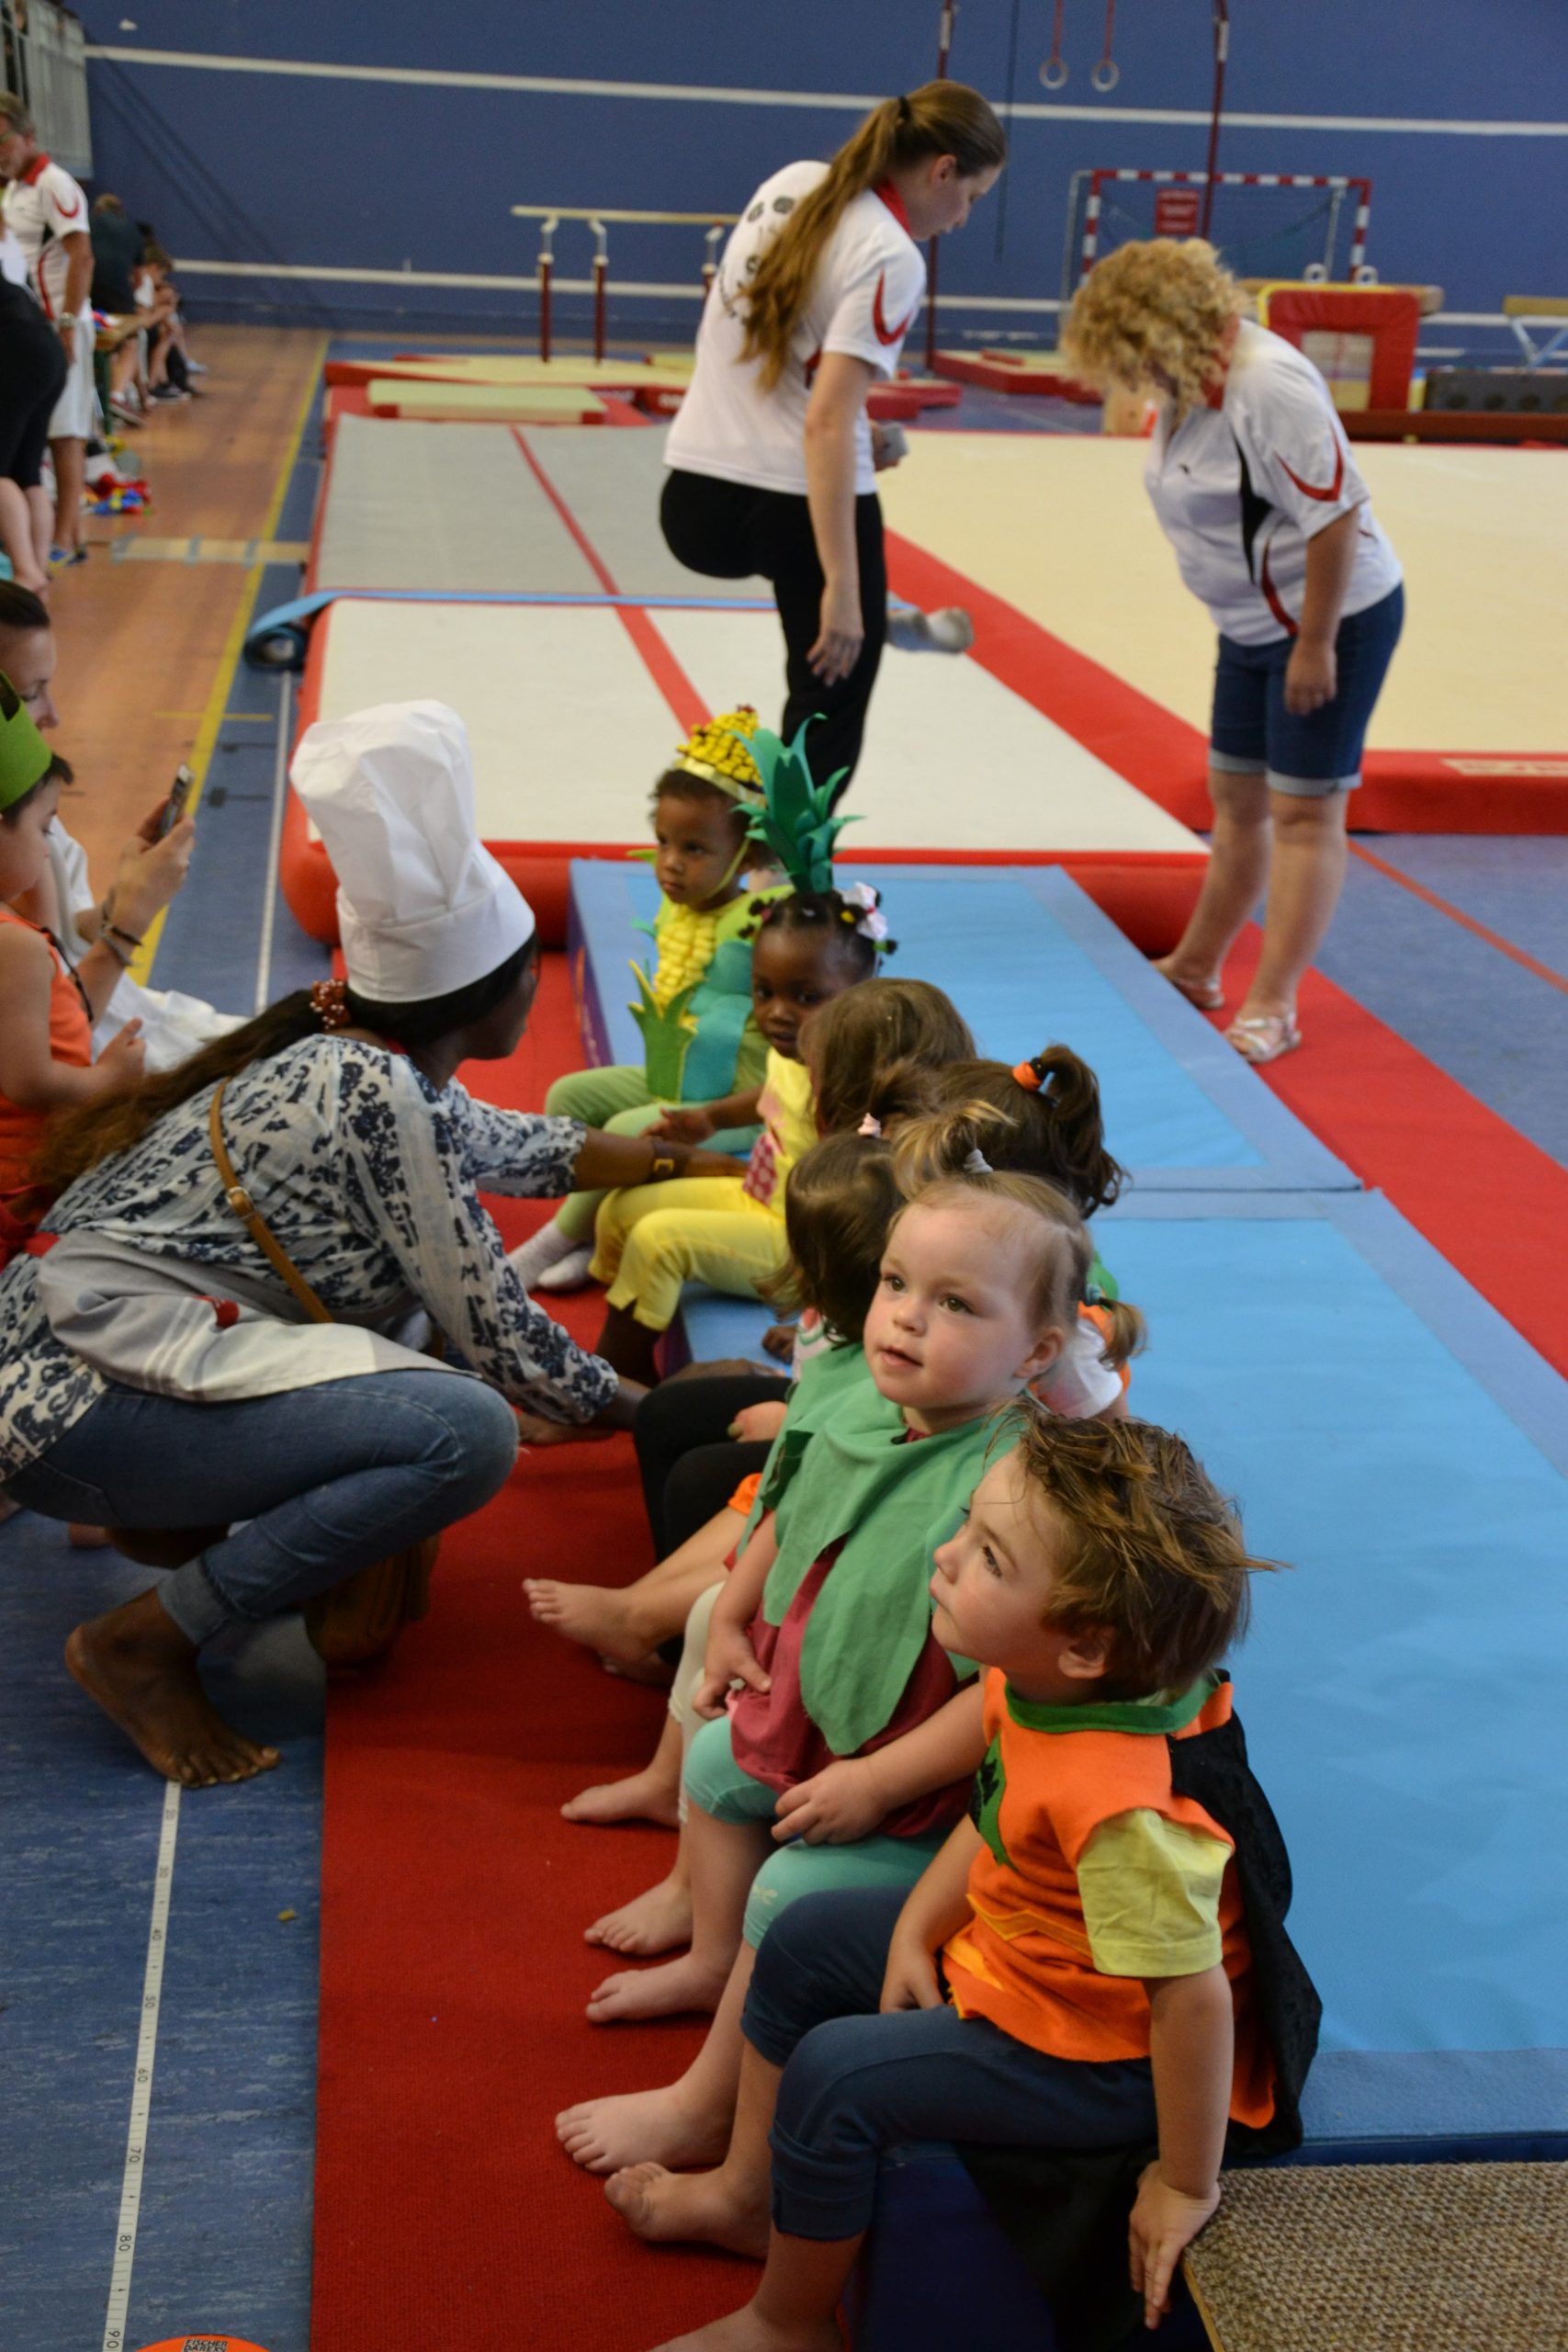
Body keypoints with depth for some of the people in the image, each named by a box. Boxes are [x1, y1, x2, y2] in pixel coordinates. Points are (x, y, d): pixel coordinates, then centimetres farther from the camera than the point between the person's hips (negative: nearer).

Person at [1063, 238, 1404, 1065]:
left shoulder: (1268, 385, -26)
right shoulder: (1187, 383, 2)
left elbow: (1336, 515, -27)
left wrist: (1316, 646, -23)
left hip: (1335, 616, -9)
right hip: (1254, 624, 9)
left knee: (1303, 811, -5)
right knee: (1237, 801, 19)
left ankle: (1271, 1008, -1)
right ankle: (1197, 968, 33)